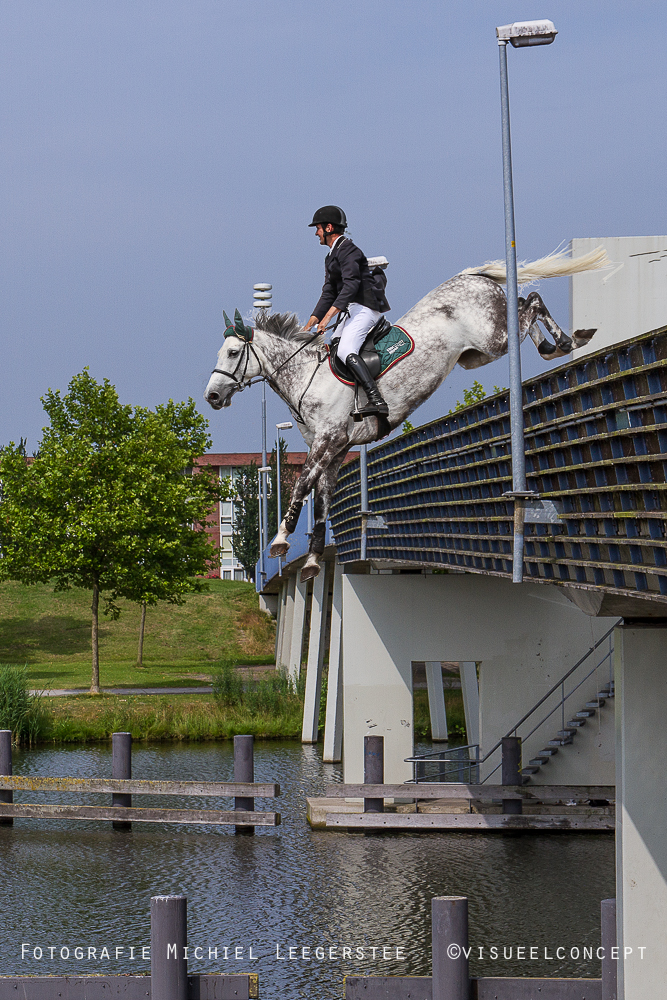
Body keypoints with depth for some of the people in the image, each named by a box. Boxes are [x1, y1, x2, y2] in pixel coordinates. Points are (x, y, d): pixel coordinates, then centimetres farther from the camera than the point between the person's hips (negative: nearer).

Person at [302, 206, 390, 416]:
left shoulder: (347, 250, -11)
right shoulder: (332, 256, 22)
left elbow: (351, 285, -24)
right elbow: (329, 293, 22)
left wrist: (329, 315, -31)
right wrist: (311, 323, 13)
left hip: (364, 307, -11)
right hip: (350, 310, 11)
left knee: (345, 351, -26)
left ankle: (377, 400, -36)